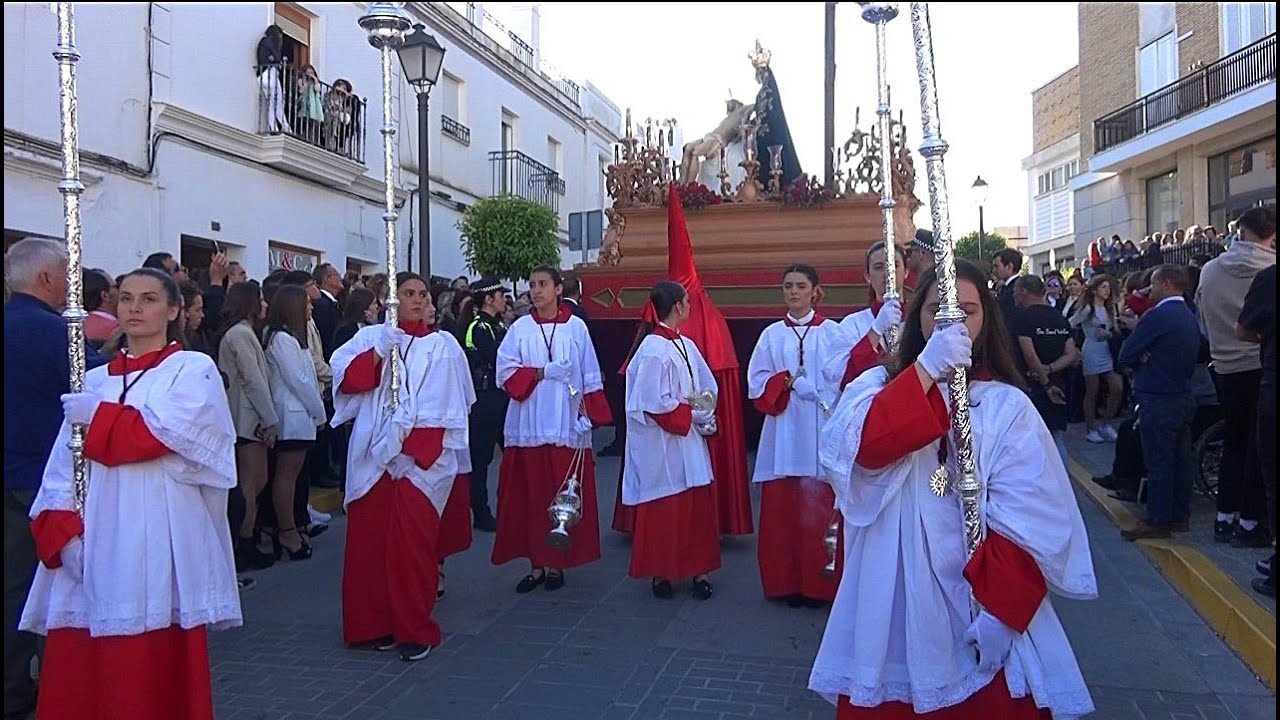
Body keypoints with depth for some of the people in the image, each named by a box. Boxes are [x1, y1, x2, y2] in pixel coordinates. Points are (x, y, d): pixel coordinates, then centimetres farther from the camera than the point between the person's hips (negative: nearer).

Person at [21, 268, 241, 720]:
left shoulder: (194, 370, 2)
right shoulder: (95, 381, 16)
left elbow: (150, 436, -12)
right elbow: (61, 470, 10)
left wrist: (93, 415, 1)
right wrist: (60, 528, -5)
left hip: (157, 548, -5)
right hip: (91, 550, 5)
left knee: (153, 677, -2)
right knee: (78, 678, 5)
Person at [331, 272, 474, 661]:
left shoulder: (443, 345, 7)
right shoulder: (371, 337, 11)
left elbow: (447, 405, -1)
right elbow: (344, 376, -2)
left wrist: (415, 445, -10)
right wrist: (378, 355, -16)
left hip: (421, 458, -2)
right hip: (373, 455, 2)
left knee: (411, 542, -6)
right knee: (370, 539, 5)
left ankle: (415, 629, 4)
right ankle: (379, 624, 19)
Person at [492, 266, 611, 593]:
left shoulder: (576, 327, 5)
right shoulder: (520, 328, 5)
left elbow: (590, 376, 6)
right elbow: (506, 371, -1)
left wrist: (589, 413, -2)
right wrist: (543, 373, -11)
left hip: (566, 426, -1)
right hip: (528, 426, 1)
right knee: (531, 497, 3)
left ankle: (556, 563, 14)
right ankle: (536, 563, 12)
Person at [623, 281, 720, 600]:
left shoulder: (686, 346, 9)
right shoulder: (653, 349, -16)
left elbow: (708, 389, 13)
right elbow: (655, 403, -20)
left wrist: (703, 415, -5)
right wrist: (691, 413, -10)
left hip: (689, 441, 8)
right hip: (662, 445, -7)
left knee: (698, 505, 9)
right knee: (664, 510, 4)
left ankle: (699, 570, 19)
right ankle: (660, 573, 18)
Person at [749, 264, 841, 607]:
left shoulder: (832, 332, 5)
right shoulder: (772, 334, 12)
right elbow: (757, 381, 6)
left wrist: (804, 386, -15)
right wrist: (785, 383, -11)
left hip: (822, 432, -2)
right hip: (784, 434, 2)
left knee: (820, 509, -3)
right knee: (783, 510, 1)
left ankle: (820, 584, 8)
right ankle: (787, 583, 12)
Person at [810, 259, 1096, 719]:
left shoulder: (1007, 406, -1)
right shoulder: (876, 386, 1)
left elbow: (1033, 522, -7)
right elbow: (857, 449, -20)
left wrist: (1000, 606, -17)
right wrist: (925, 369, -25)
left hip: (977, 614, 0)